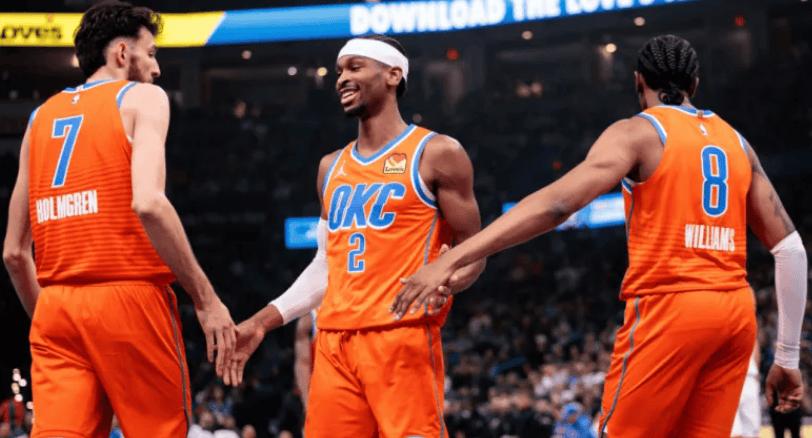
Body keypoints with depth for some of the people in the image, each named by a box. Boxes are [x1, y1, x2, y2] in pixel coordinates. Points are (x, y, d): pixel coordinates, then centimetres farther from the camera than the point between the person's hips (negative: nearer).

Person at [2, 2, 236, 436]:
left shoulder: (42, 116, 19)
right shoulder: (141, 97, 3)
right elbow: (148, 203, -16)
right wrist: (206, 299, -13)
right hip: (129, 300, -5)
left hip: (56, 304, 5)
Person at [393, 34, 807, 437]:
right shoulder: (736, 142, 16)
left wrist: (453, 258, -19)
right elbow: (790, 247, 13)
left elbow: (556, 202, -14)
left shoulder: (638, 132, 0)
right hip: (737, 314, 6)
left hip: (668, 309, -6)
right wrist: (788, 356, 18)